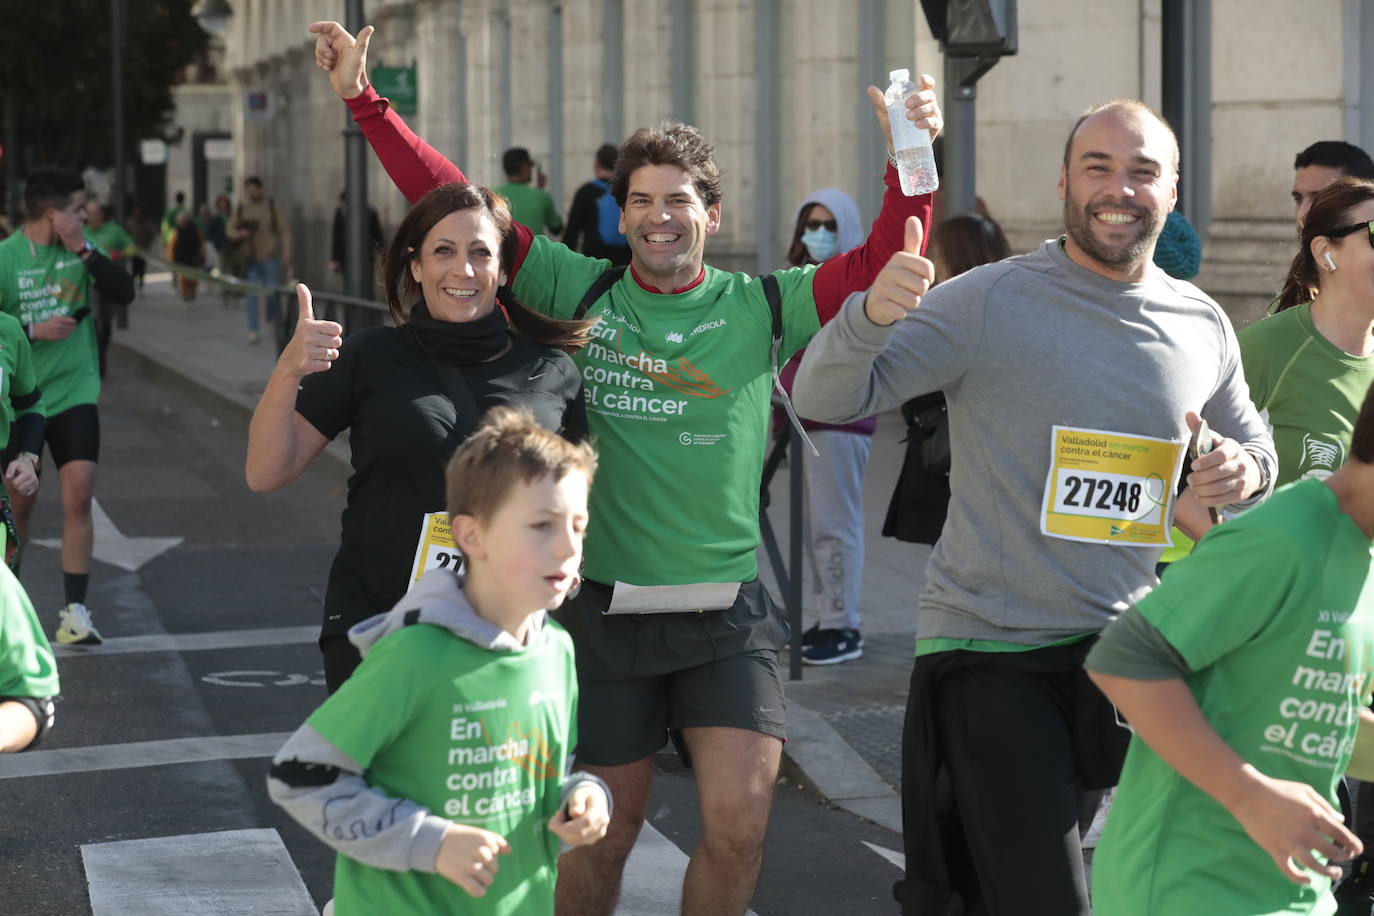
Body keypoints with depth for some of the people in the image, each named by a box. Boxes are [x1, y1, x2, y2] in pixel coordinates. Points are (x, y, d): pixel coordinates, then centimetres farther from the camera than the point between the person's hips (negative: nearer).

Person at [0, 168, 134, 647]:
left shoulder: (81, 249, 2)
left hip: (75, 395, 2)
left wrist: (84, 250, -17)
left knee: (78, 498, -10)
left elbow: (124, 293, -8)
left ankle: (74, 611, -7)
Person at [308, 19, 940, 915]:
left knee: (740, 821, -8)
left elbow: (882, 268, -7)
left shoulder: (760, 307, 0)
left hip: (728, 613, 0)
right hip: (606, 607, 0)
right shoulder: (583, 292, 0)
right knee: (604, 832, 10)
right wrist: (364, 98, -3)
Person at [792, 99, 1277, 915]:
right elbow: (827, 399, -15)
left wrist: (1246, 470, -4)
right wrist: (873, 313, -36)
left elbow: (1252, 442, 21)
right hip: (992, 655, -6)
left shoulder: (1203, 325, 5)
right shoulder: (991, 302, -10)